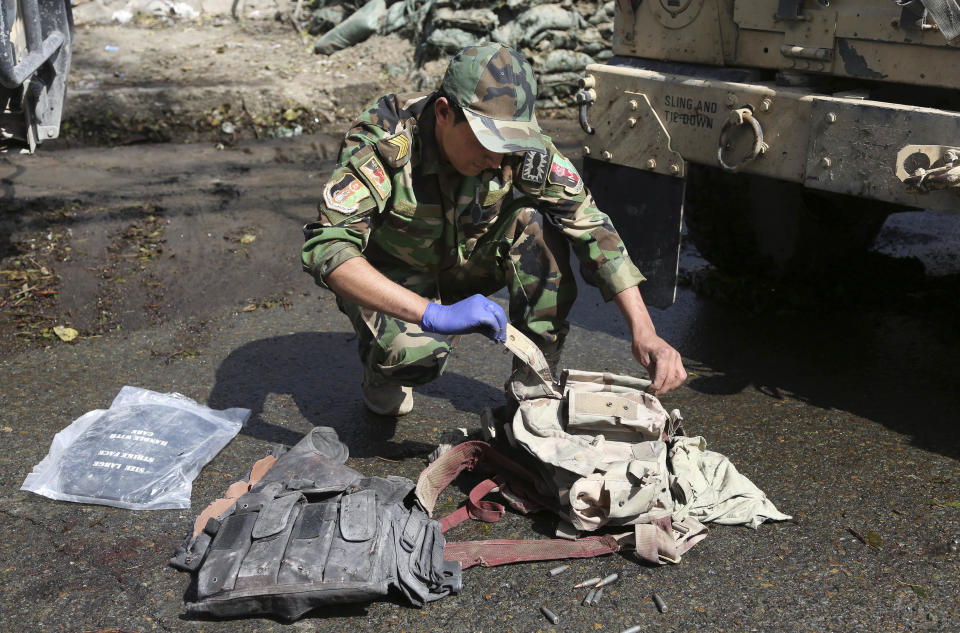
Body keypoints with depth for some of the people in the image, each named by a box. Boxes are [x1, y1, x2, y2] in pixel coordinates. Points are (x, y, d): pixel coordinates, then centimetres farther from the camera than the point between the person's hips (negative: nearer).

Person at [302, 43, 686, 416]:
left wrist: (643, 332, -31)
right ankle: (383, 370, 3)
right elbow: (326, 248, -42)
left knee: (534, 219, -25)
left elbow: (593, 229, -20)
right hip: (390, 278, -3)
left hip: (464, 266, 3)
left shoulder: (523, 148, -22)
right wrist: (433, 315, -53)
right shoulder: (384, 142, -32)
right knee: (415, 353, -35)